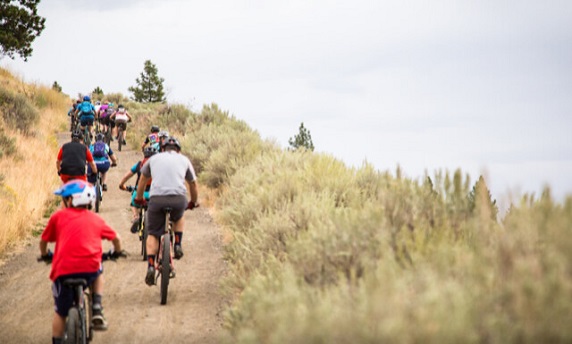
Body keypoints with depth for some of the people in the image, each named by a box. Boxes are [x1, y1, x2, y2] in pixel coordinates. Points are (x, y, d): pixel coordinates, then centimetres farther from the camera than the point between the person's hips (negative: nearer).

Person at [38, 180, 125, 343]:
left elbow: (43, 241, 24)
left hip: (63, 270, -1)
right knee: (98, 272, 37)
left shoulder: (58, 216, 14)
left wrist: (45, 255, 46)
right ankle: (97, 310, 20)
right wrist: (116, 252, 52)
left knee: (60, 313, 16)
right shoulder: (96, 219, 19)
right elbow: (116, 238, 31)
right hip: (90, 268, 2)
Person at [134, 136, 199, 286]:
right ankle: (178, 245, 17)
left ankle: (150, 266, -7)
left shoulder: (154, 158, 24)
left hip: (156, 198, 0)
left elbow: (142, 181, 35)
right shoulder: (184, 160, 22)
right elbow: (193, 184, 32)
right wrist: (193, 202, 48)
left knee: (152, 234, 10)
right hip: (178, 198, 0)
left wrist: (139, 198, 50)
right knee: (179, 218, 34)